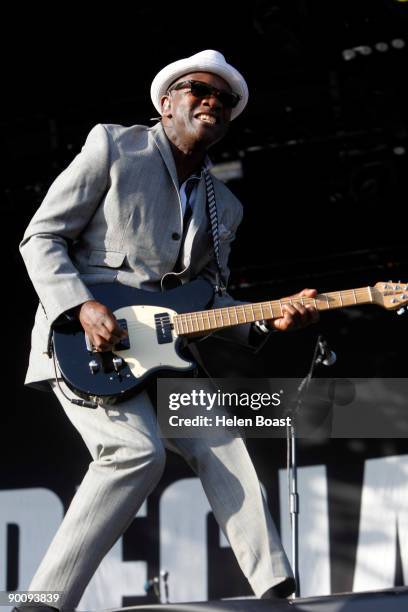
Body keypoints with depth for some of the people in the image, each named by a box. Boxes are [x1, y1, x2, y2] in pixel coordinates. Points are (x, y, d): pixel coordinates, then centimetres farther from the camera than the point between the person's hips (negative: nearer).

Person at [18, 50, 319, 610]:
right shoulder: (113, 147, -1)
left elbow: (206, 301, 16)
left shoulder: (225, 208, 16)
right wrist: (82, 306, -20)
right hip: (79, 336, -7)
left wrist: (270, 317, -3)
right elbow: (41, 238, -4)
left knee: (221, 447, -8)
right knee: (138, 450, -25)